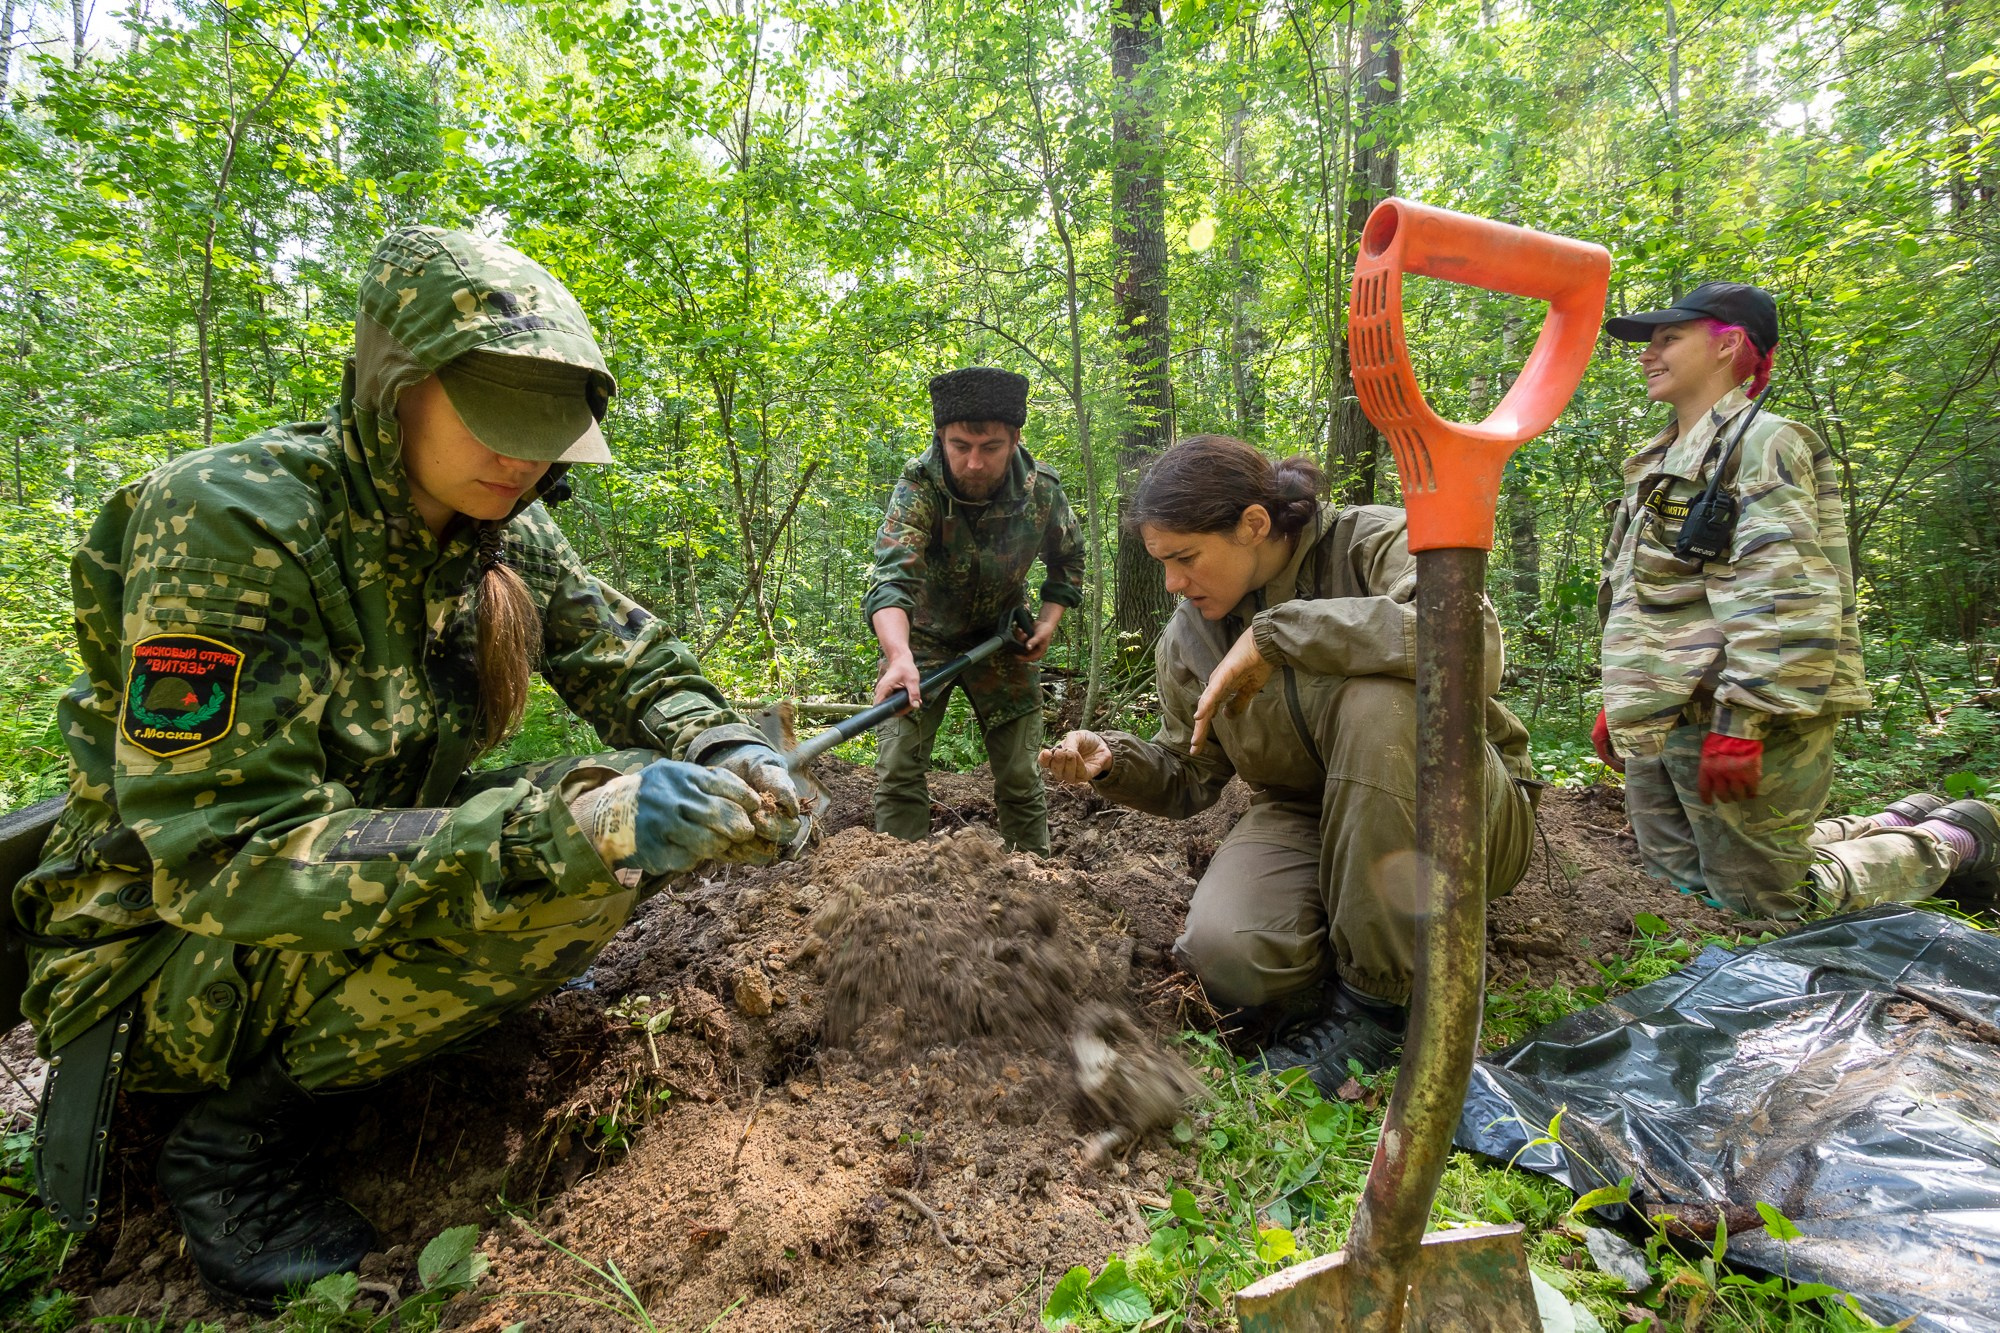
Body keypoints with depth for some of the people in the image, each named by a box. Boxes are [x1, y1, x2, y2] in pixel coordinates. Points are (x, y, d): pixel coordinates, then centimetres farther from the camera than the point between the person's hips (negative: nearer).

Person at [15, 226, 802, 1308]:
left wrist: (728, 754, -20)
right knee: (569, 867, -29)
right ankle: (236, 1132, -9)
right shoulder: (228, 525, -25)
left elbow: (639, 669, 3)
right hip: (171, 961, -6)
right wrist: (557, 829, -41)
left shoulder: (506, 537, -5)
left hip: (369, 873, 7)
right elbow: (222, 857, -31)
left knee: (623, 820, -4)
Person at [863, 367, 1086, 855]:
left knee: (1020, 775, 5)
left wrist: (1049, 620, -7)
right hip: (924, 636, -2)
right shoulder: (918, 487, -27)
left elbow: (1067, 559, 6)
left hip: (1002, 640, 2)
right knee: (899, 769, -11)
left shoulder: (1042, 490, -16)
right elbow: (892, 576, -43)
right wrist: (899, 657, -60)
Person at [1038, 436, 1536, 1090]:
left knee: (1377, 702, -36)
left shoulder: (1375, 543, -14)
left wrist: (1276, 633, -31)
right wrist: (1113, 760, -11)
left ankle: (1374, 995, -20)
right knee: (1227, 950, -29)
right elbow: (1190, 778, 11)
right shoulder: (1189, 634, 1)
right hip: (1308, 821, 3)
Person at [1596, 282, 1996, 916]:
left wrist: (1741, 719, -27)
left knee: (1764, 899, 1)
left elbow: (1785, 596, -20)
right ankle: (1895, 823, 31)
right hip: (1658, 727, 9)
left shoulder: (1761, 442, -8)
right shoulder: (1660, 465, 20)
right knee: (1685, 878, 17)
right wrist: (1618, 702, 22)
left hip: (1737, 720, -9)